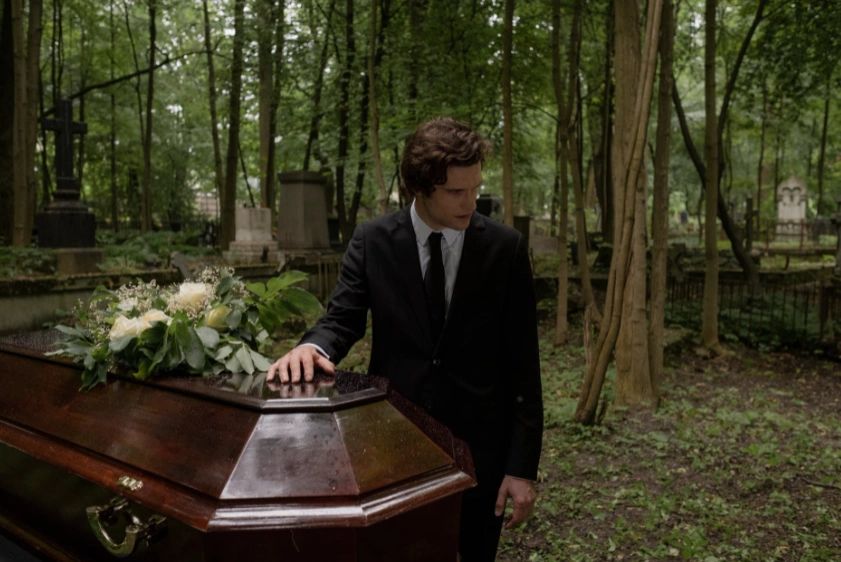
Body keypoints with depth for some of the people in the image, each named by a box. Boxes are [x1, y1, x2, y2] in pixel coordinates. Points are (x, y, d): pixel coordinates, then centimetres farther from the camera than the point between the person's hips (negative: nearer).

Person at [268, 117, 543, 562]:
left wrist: (523, 465, -7)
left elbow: (521, 363, -7)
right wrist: (313, 346, -26)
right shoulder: (372, 241, -6)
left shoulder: (505, 248, -8)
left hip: (480, 445, 0)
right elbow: (343, 318, -1)